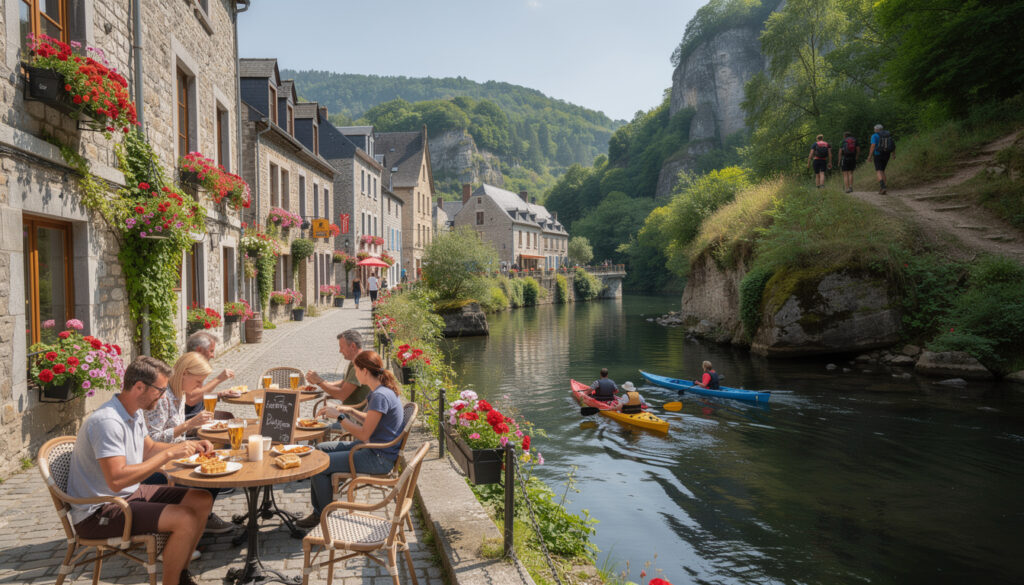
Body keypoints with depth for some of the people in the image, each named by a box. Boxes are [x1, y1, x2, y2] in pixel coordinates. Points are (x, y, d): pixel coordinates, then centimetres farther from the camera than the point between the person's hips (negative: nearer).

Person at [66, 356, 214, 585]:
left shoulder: (134, 413, 6)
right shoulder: (107, 422, -26)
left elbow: (148, 449, 23)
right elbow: (117, 479, -34)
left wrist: (188, 446, 7)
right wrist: (169, 454, -29)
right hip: (97, 513, -10)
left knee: (202, 500, 3)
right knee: (185, 518, -25)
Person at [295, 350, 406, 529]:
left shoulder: (380, 396, -25)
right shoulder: (384, 389, 6)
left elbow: (364, 435, -23)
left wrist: (339, 416, -16)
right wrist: (351, 411, 8)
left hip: (379, 458, -11)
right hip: (372, 448, 11)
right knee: (320, 449, 16)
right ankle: (319, 510, 19)